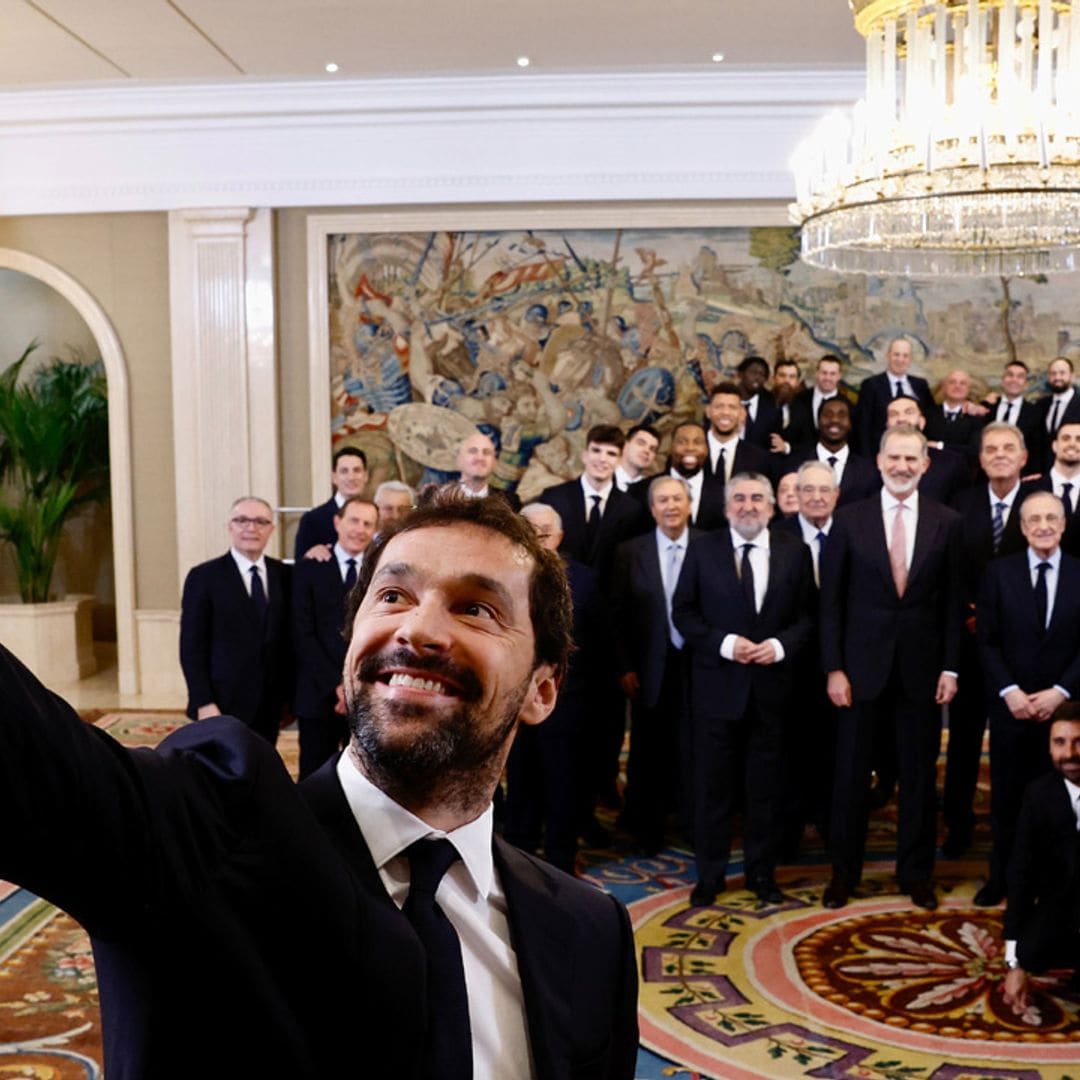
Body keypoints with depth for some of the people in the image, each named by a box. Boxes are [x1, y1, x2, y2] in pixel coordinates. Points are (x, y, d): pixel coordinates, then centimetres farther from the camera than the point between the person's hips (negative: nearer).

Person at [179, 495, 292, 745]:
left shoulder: (283, 575, 9)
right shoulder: (204, 576, -4)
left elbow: (287, 639, 12)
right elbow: (191, 646, -6)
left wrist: (287, 695, 7)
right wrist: (203, 703, -13)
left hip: (270, 706, 4)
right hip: (223, 706, -4)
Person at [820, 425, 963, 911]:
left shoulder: (947, 522, 2)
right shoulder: (849, 520, -1)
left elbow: (952, 601, 4)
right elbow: (831, 600, -1)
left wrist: (950, 668, -1)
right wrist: (834, 667, -6)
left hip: (922, 668, 1)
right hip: (863, 665, -1)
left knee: (919, 776, 10)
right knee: (852, 774, 8)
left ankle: (916, 874, 25)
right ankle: (844, 871, 22)